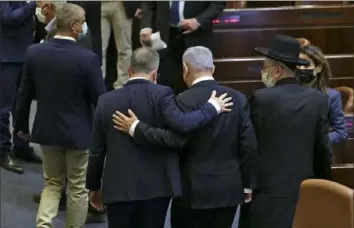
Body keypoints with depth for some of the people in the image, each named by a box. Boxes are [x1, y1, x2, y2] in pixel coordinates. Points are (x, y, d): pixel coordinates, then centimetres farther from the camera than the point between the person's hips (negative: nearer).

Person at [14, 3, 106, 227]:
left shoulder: (34, 52, -8)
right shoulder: (88, 58, -20)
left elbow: (25, 93, 2)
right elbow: (100, 99, -13)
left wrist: (21, 124, 17)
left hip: (47, 130, 4)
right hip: (78, 133, -4)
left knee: (52, 183, 19)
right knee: (78, 188, 13)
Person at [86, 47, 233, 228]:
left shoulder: (106, 100, 3)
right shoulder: (161, 94, -7)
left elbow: (97, 150, 7)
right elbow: (182, 124, -23)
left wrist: (93, 186, 18)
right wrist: (212, 107, -9)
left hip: (118, 187, 2)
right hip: (156, 186, -2)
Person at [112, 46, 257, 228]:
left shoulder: (187, 100, -12)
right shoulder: (238, 98, 3)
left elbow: (175, 139, -21)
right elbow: (249, 145, 3)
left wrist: (135, 128, -14)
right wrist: (247, 184, 11)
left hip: (196, 189, -5)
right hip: (230, 188, 5)